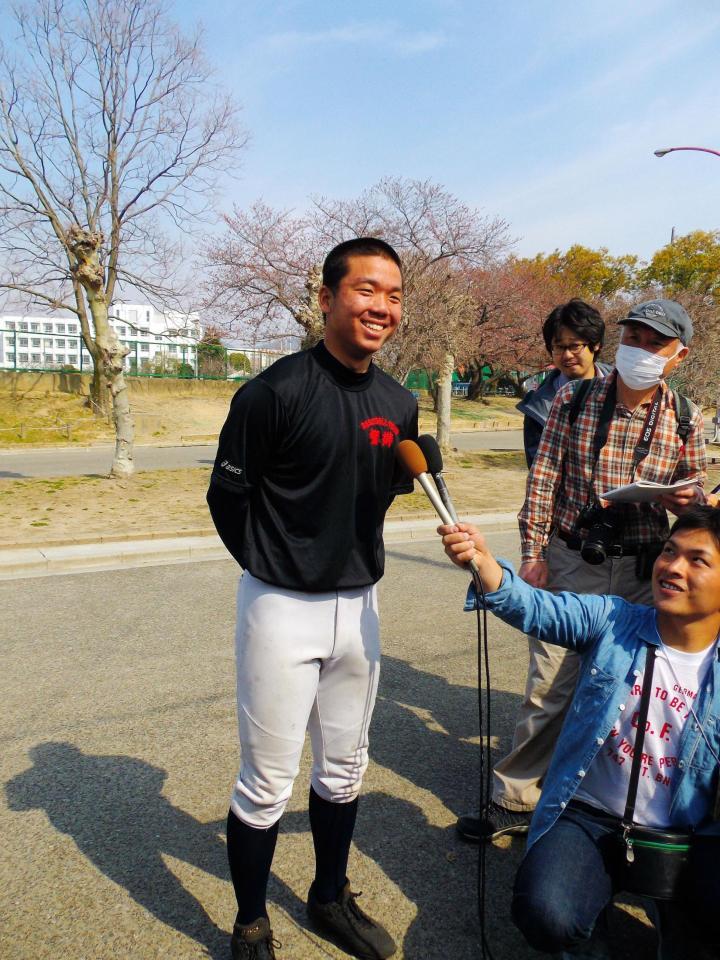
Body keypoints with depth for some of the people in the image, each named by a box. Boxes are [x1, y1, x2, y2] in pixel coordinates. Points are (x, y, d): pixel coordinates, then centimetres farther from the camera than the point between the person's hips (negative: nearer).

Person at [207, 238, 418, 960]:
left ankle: (331, 899, 45)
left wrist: (420, 468, -2)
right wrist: (272, 566, 1)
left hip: (359, 605, 6)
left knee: (344, 770, 21)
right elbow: (227, 495, -8)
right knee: (266, 784, 8)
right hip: (281, 609, -6)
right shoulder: (275, 391, -17)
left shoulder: (400, 404, 3)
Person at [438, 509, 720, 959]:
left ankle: (679, 920, 11)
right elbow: (536, 608, -24)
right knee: (546, 917, -25)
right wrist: (482, 560, -43)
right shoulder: (612, 621, -7)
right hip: (592, 818, 0)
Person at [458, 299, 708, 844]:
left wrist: (688, 497, -12)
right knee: (550, 686, 0)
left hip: (643, 573, 2)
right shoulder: (574, 400, -2)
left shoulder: (686, 420, 2)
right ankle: (517, 800, 17)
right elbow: (544, 478, -2)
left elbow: (696, 490, 13)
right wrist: (534, 552, -7)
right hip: (571, 562, -1)